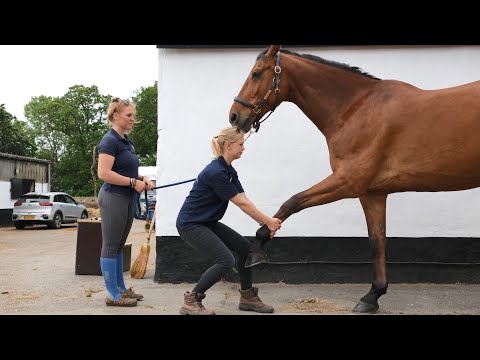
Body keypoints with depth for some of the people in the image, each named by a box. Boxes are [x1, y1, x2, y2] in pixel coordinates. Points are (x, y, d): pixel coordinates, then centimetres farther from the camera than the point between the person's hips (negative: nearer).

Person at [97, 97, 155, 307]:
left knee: (119, 246, 15)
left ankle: (121, 289, 24)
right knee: (110, 246, -1)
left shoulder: (128, 141, 14)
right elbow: (104, 173, -22)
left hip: (127, 198, 9)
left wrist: (142, 178, 4)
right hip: (113, 197, -9)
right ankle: (112, 295, 6)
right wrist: (133, 182, -19)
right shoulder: (110, 140, -13)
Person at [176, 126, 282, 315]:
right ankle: (190, 301, -4)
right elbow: (241, 203, -21)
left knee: (244, 247, 8)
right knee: (226, 260, -17)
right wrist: (268, 221, -14)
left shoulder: (229, 171, 6)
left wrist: (265, 222, -6)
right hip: (190, 224, -10)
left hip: (207, 222, 10)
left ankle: (247, 298, 20)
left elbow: (244, 201, 2)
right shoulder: (216, 172, -25)